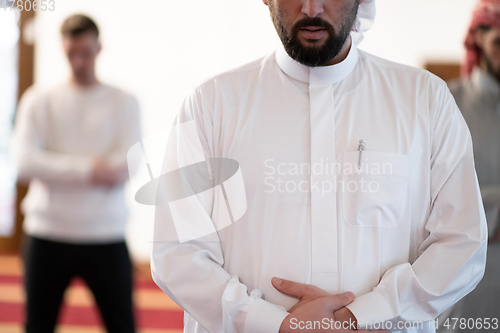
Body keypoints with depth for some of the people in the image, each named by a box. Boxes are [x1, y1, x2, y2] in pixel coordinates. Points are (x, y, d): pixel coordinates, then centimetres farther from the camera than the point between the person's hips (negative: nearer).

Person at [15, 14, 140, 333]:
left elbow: (128, 166, -9)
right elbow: (25, 163, -9)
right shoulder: (39, 100, 4)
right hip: (48, 235, 1)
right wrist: (89, 168, -18)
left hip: (106, 236, 0)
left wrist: (60, 169, -13)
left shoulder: (124, 103, 4)